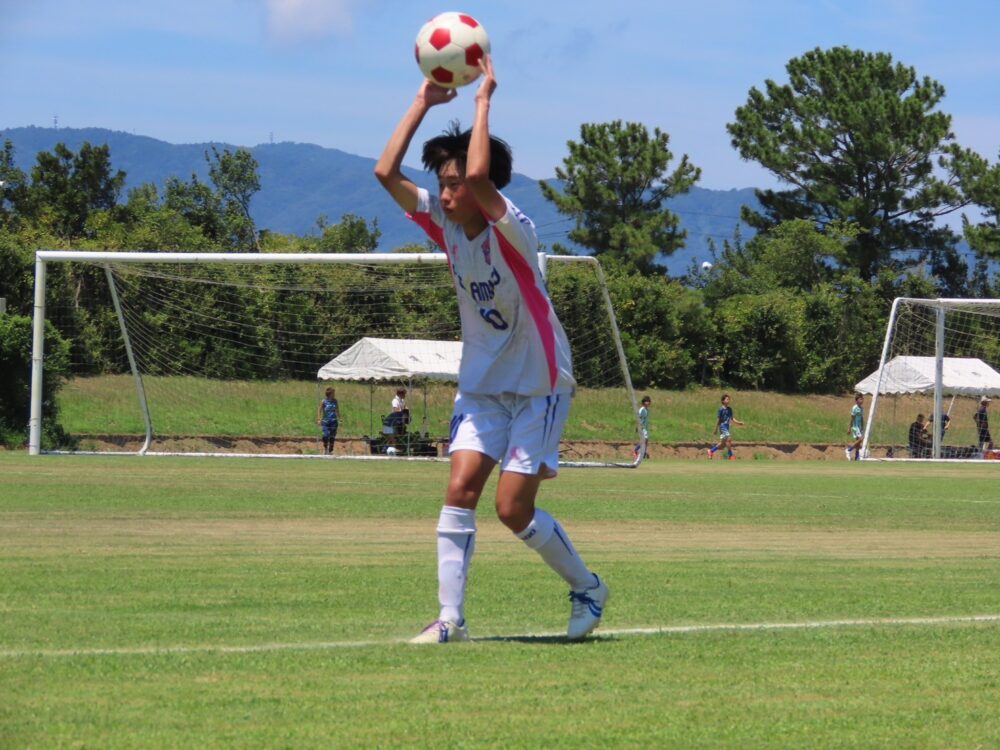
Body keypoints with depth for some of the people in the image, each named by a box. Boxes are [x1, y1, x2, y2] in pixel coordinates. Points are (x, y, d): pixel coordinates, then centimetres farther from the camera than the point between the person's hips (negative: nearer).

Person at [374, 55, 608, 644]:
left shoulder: (510, 230, -22)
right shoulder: (445, 223, -4)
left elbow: (480, 174, -41)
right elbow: (387, 172, -8)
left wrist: (483, 100, -32)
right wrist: (424, 103, -10)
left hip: (540, 383, -6)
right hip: (483, 384, 6)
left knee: (513, 509, -8)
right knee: (460, 491, -10)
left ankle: (588, 589, 15)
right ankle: (451, 618, -9)